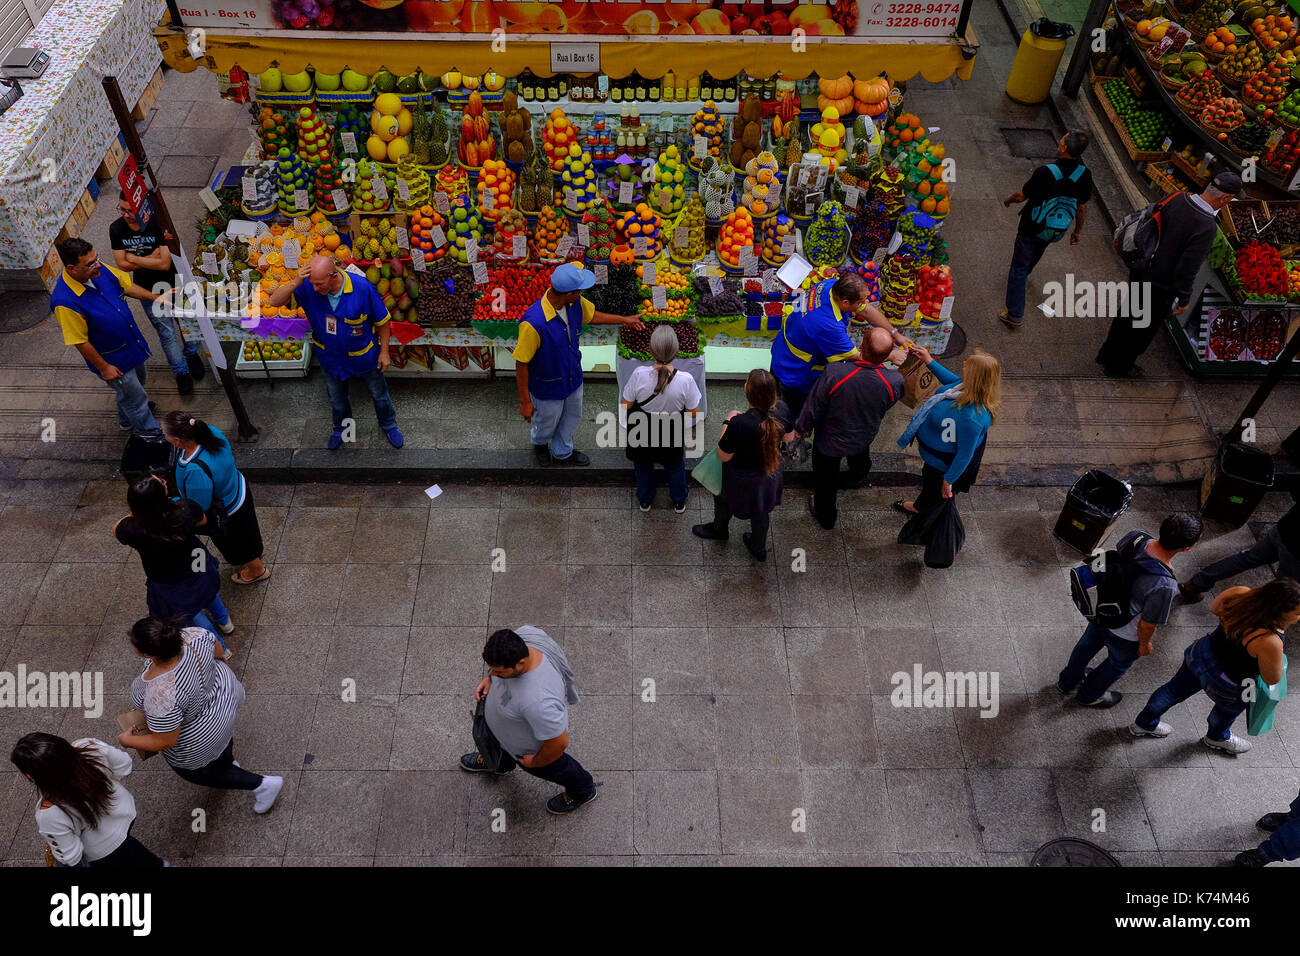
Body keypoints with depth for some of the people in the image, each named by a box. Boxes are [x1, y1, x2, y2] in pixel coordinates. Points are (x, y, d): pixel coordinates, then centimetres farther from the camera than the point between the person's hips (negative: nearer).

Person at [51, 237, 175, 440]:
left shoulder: (98, 269, -16)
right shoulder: (65, 302, -35)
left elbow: (127, 285, 3)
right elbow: (80, 341, -25)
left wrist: (155, 297, -5)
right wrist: (103, 367, -17)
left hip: (131, 343, 8)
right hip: (113, 359, -8)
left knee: (138, 381, 31)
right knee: (135, 396, 12)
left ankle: (127, 420, 59)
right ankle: (149, 431, 40)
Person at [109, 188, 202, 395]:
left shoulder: (158, 223, -23)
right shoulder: (116, 229, -10)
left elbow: (165, 263, -27)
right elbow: (122, 264, -9)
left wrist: (134, 258, -17)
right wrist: (151, 258, -19)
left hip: (172, 283, -1)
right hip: (147, 290, 2)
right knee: (166, 333, 6)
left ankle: (191, 354, 49)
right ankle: (182, 373, 22)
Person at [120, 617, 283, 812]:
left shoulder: (161, 697, -43)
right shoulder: (193, 635, -29)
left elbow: (165, 742, -28)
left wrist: (128, 740, -10)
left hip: (198, 738, -6)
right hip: (220, 691, 6)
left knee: (193, 771, 26)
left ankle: (262, 785, 32)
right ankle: (227, 763, 67)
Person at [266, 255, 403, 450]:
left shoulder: (363, 288, -30)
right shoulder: (308, 287, -24)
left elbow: (382, 321, -16)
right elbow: (274, 301, -24)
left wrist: (384, 351, -9)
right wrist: (295, 282, -41)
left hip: (364, 357, -2)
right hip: (330, 357, 2)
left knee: (379, 394, 21)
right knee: (336, 397, 26)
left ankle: (388, 425, 50)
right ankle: (341, 427, 57)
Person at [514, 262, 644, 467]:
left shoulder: (575, 303, -19)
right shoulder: (533, 323, -41)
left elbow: (591, 315, 8)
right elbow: (521, 364, -29)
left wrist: (623, 320, 14)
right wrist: (525, 401, -22)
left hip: (573, 377, 6)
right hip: (548, 387, -6)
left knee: (572, 418, 29)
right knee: (548, 423, 24)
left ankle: (562, 453, 58)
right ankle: (539, 443, 61)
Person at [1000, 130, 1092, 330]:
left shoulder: (1045, 172, -29)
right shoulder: (1084, 175, -13)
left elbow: (1022, 195, -14)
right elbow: (1082, 207, -1)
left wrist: (1009, 199, 9)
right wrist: (1077, 231, 15)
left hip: (1032, 229, -6)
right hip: (1056, 231, 6)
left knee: (1019, 268, 5)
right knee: (1036, 253, 35)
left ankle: (1014, 316, 7)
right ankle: (1023, 275, 66)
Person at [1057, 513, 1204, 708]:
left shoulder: (1135, 537, -25)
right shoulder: (1164, 586, -42)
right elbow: (1147, 624, -25)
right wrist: (1145, 644, -4)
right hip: (1124, 635, -5)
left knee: (1088, 644, 33)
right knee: (1119, 663, 29)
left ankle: (1068, 681, 61)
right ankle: (1090, 695, 56)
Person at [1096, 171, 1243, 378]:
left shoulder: (1178, 199, -8)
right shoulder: (1206, 227, -28)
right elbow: (1187, 268, -25)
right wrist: (1184, 299, -11)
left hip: (1139, 271, 7)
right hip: (1160, 286, -7)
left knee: (1128, 313, 27)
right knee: (1143, 328, 16)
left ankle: (1107, 355, 46)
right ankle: (1119, 367, 34)